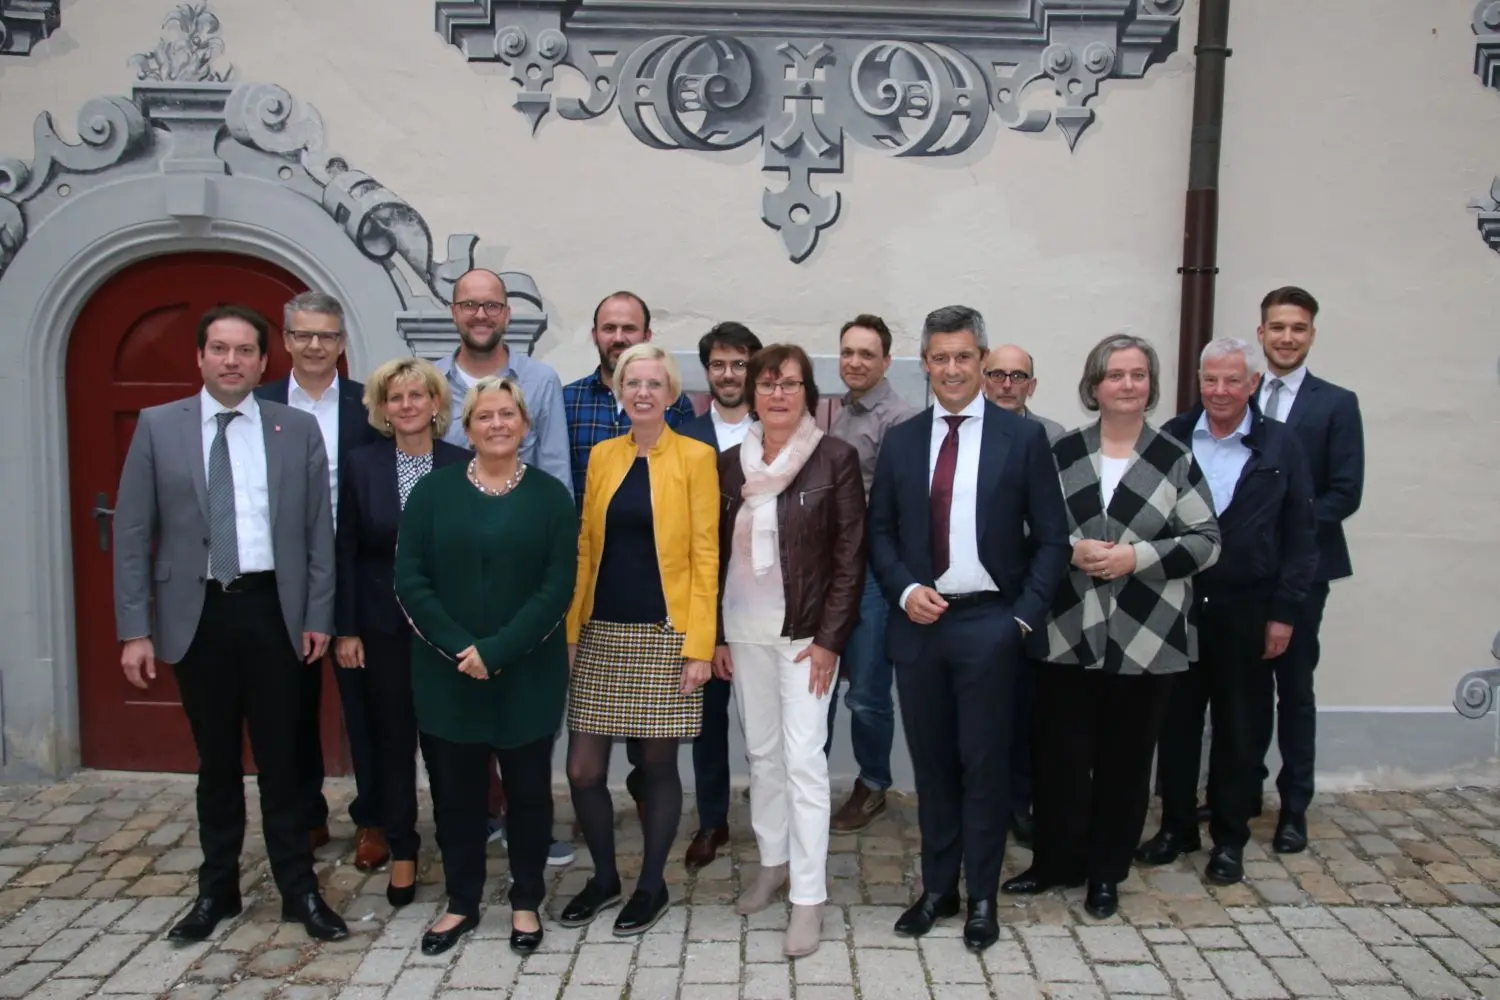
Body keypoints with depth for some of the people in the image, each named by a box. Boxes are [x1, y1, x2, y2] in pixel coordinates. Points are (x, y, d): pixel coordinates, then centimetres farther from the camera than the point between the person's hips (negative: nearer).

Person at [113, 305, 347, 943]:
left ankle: (299, 889, 21)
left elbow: (319, 531, 2)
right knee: (216, 760, 13)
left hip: (273, 610, 0)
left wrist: (318, 616, -2)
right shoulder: (157, 426, 2)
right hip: (197, 613, 1)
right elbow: (132, 533, 1)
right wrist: (135, 629, -4)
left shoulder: (298, 429, 2)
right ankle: (216, 888, 29)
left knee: (281, 757, 8)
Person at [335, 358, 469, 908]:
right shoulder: (361, 463, 0)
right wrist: (345, 629, -3)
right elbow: (346, 551, 0)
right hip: (383, 625, 1)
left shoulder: (462, 465, -3)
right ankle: (402, 852, 24)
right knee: (391, 739, 10)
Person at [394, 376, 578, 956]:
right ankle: (461, 903, 29)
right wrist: (459, 648, -14)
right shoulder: (433, 491, 2)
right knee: (455, 789, 11)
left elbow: (558, 588, -8)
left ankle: (526, 902, 27)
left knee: (528, 788, 9)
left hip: (527, 673, -1)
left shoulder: (551, 496, -1)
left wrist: (497, 651, -16)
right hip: (447, 673, 1)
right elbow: (409, 580, -4)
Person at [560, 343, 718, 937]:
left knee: (658, 763, 7)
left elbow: (705, 554, -6)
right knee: (582, 768, 4)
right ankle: (604, 877, 27)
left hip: (664, 635, -3)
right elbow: (586, 547, 9)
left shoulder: (695, 458, -3)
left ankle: (652, 886, 26)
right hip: (603, 633, 4)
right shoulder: (602, 455, 9)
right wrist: (570, 630, 4)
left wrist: (699, 644, -12)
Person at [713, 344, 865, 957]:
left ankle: (809, 897, 6)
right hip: (743, 632, 4)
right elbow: (717, 553, 9)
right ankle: (773, 863, 32)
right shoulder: (731, 463, 6)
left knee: (803, 758, -4)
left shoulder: (836, 458, -6)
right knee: (760, 751, 14)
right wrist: (714, 635, 6)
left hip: (806, 632, -4)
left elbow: (850, 555, -7)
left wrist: (829, 638, -12)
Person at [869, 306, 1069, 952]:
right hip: (918, 622, 3)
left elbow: (1050, 536, -1)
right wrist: (904, 591, -7)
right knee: (931, 761, 12)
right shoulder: (900, 440, 8)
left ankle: (982, 897, 21)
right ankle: (937, 887, 26)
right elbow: (880, 531, 9)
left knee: (983, 763, 5)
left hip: (989, 623, -3)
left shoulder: (1023, 437, -1)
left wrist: (1027, 614, -9)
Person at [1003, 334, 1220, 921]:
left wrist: (1137, 555, -14)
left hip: (1145, 639, -1)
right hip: (1067, 635, 1)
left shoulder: (1175, 461, 0)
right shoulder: (1063, 453, 4)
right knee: (1060, 754, 6)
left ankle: (1106, 873, 27)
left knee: (1125, 759, 9)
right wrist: (1070, 549, -13)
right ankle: (1056, 861, 27)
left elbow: (1206, 541, -2)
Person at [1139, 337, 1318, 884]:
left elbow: (1300, 536, 0)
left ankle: (1230, 838, 26)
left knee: (1240, 730, 10)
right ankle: (1177, 827, 28)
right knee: (1175, 723, 11)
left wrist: (1284, 612, -4)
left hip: (1247, 611, -1)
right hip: (1177, 605, 1)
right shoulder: (1171, 438, 0)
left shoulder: (1280, 444, -1)